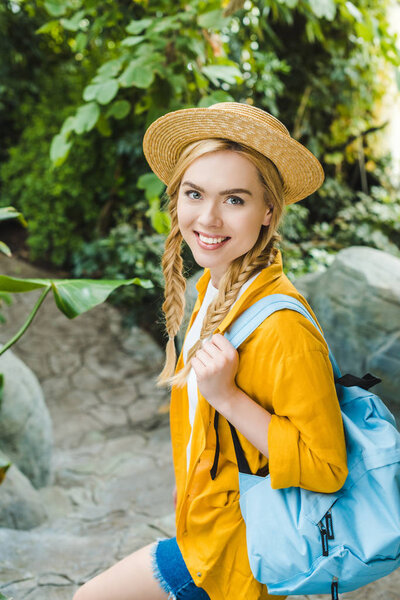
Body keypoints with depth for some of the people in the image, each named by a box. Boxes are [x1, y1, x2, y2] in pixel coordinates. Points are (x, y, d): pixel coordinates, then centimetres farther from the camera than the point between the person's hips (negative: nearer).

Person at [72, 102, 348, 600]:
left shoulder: (281, 326, -31)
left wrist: (227, 396, -33)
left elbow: (324, 468, -24)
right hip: (206, 518, 8)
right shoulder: (213, 288, -3)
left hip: (233, 553, -8)